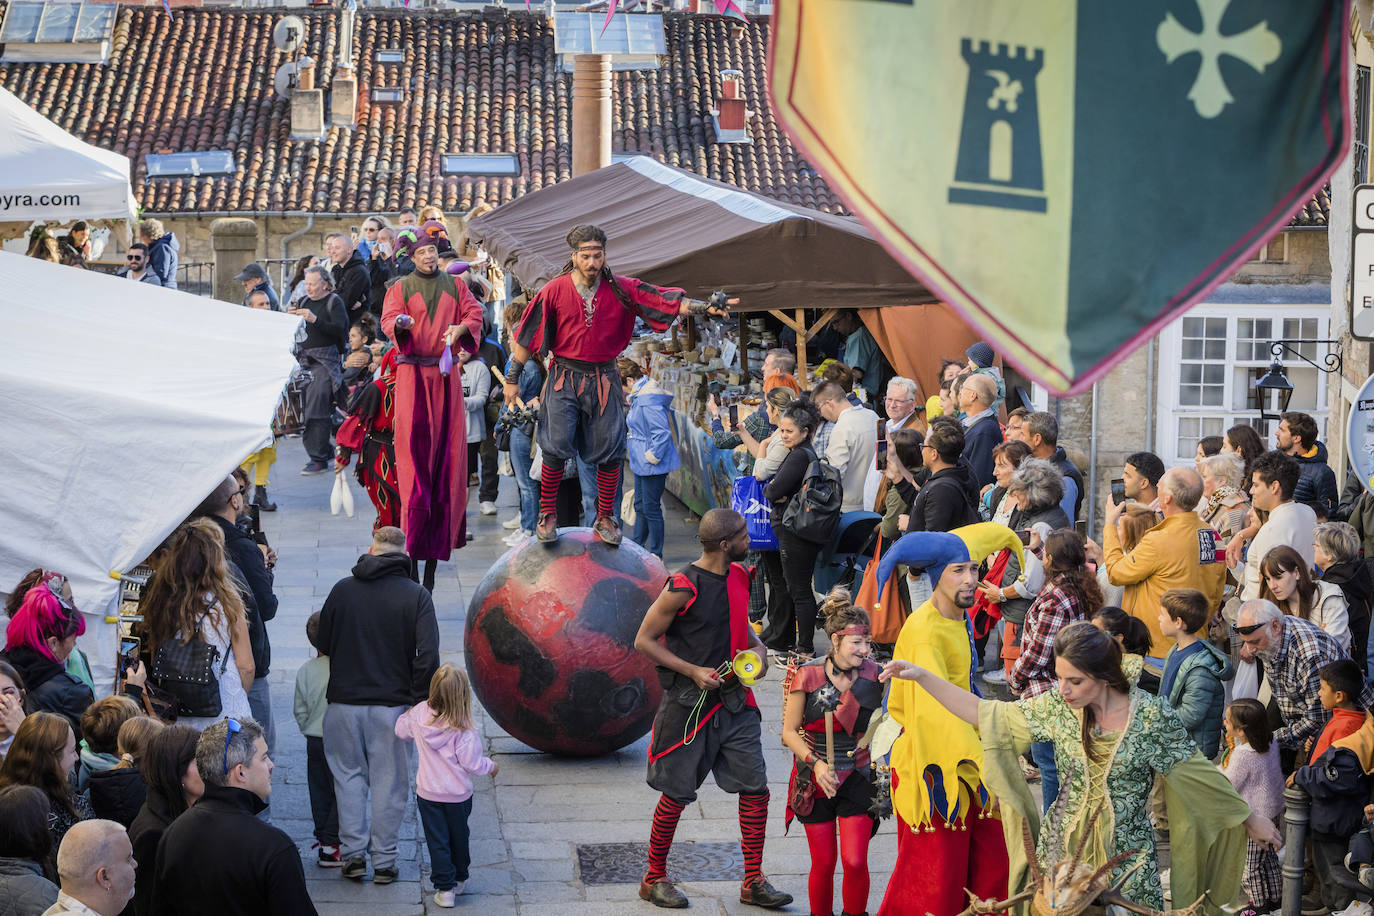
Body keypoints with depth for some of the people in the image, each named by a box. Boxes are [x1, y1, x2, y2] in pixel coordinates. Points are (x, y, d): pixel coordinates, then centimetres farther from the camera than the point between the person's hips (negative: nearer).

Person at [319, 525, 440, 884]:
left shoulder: (341, 590, 2)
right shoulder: (416, 596, -6)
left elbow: (323, 645, 7)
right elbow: (427, 656, -12)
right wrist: (417, 700, -4)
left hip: (344, 702, 2)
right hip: (392, 704, -2)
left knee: (349, 776, 14)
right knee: (389, 781, 7)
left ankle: (353, 854, 11)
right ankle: (384, 861, 10)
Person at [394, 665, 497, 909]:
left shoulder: (419, 713, -11)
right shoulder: (463, 729, -23)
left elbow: (402, 731, 8)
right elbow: (471, 762, -19)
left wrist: (406, 714, 29)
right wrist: (490, 766, 1)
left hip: (428, 794, 2)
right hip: (458, 795, -2)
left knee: (437, 841, 8)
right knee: (458, 837, 20)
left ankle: (444, 888, 5)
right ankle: (459, 879, 37)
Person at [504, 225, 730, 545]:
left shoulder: (621, 290, -1)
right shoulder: (555, 291, -4)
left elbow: (668, 301, -6)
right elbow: (526, 337, 1)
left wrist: (704, 307, -20)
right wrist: (511, 379, 3)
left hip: (603, 380, 2)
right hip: (564, 377, -2)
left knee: (609, 451, 1)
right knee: (556, 447, -10)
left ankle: (605, 519, 14)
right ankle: (547, 514, 5)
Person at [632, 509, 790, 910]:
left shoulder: (739, 576, 6)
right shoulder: (683, 587, -17)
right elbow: (644, 640, -10)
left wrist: (757, 648, 4)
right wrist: (693, 672, -16)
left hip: (735, 700, 6)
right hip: (690, 704, -6)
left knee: (755, 789, 2)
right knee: (676, 794, 4)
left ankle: (753, 882, 13)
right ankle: (654, 879, 21)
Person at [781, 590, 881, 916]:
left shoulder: (874, 675, -6)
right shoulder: (807, 676, -11)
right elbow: (789, 731, -5)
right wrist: (816, 763, -17)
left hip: (857, 779, 1)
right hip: (815, 780, -1)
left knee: (855, 862, -9)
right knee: (824, 863, 5)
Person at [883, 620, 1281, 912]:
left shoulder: (1151, 715, -13)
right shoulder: (1057, 708, -5)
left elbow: (1195, 772, -4)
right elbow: (982, 713, -1)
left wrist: (1251, 819, 2)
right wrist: (921, 675, -7)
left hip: (1126, 856, -2)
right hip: (1063, 848, 3)